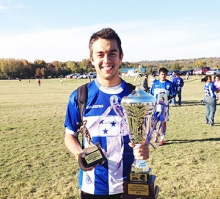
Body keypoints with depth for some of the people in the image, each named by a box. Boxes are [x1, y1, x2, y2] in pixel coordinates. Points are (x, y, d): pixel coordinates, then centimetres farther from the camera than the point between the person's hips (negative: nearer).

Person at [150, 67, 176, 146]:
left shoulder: (169, 84, -1)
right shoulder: (155, 83, 7)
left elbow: (173, 94, 1)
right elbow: (151, 94, 12)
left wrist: (167, 98, -17)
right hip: (155, 105, 3)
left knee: (163, 122, 3)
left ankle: (162, 139, 15)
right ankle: (156, 134, 28)